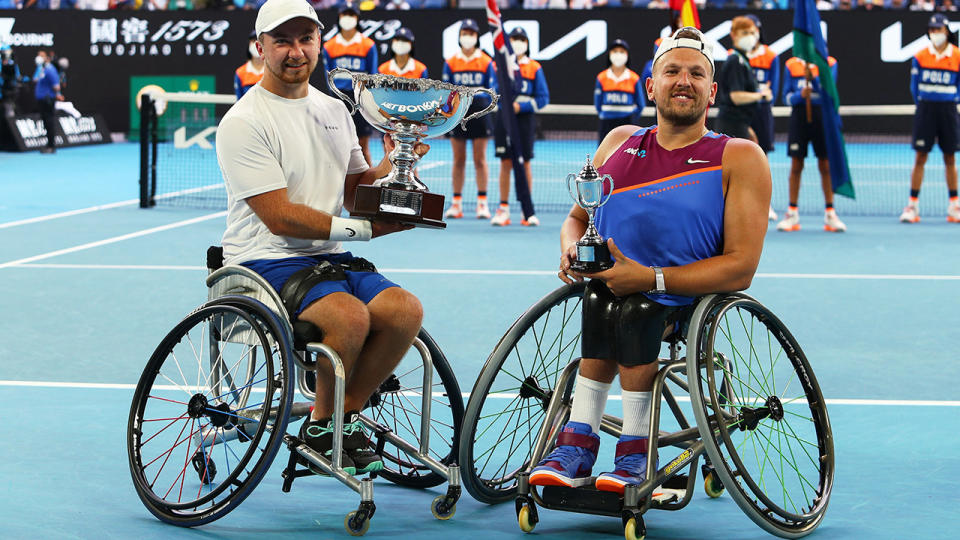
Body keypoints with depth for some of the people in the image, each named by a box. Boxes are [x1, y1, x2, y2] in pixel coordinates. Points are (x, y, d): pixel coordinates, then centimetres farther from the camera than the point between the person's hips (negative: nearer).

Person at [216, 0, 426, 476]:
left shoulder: (334, 111, 15)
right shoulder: (243, 123, -10)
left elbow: (356, 190, 20)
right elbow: (280, 218, -16)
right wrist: (357, 229, -18)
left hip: (328, 258, 7)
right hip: (266, 262, -7)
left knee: (405, 310, -19)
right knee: (350, 314, -32)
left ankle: (344, 415, -1)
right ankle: (320, 427, -8)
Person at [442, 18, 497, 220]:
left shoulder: (486, 62, 3)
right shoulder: (451, 63, 7)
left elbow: (492, 89, 3)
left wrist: (479, 95, -14)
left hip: (479, 112, -1)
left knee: (479, 159, 0)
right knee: (458, 160, 4)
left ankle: (482, 203, 4)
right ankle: (456, 203, 9)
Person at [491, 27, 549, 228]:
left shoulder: (534, 68, 4)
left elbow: (543, 98, 1)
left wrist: (521, 106, -11)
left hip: (525, 119, -1)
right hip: (504, 119, 1)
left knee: (525, 164, 1)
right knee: (506, 164, 1)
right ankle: (503, 209, 5)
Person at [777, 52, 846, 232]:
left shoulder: (829, 63, 2)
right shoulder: (791, 65, 5)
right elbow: (787, 97, 3)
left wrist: (813, 77, -24)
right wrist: (800, 95, -17)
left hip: (822, 116, -1)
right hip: (799, 116, 1)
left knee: (825, 166, -1)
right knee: (796, 166, 2)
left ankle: (830, 215, 6)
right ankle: (792, 214, 9)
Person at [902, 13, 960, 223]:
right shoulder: (920, 57, 1)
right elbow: (914, 85, 7)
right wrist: (923, 103, 3)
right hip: (926, 108, 0)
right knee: (920, 157, -2)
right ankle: (913, 205, 0)